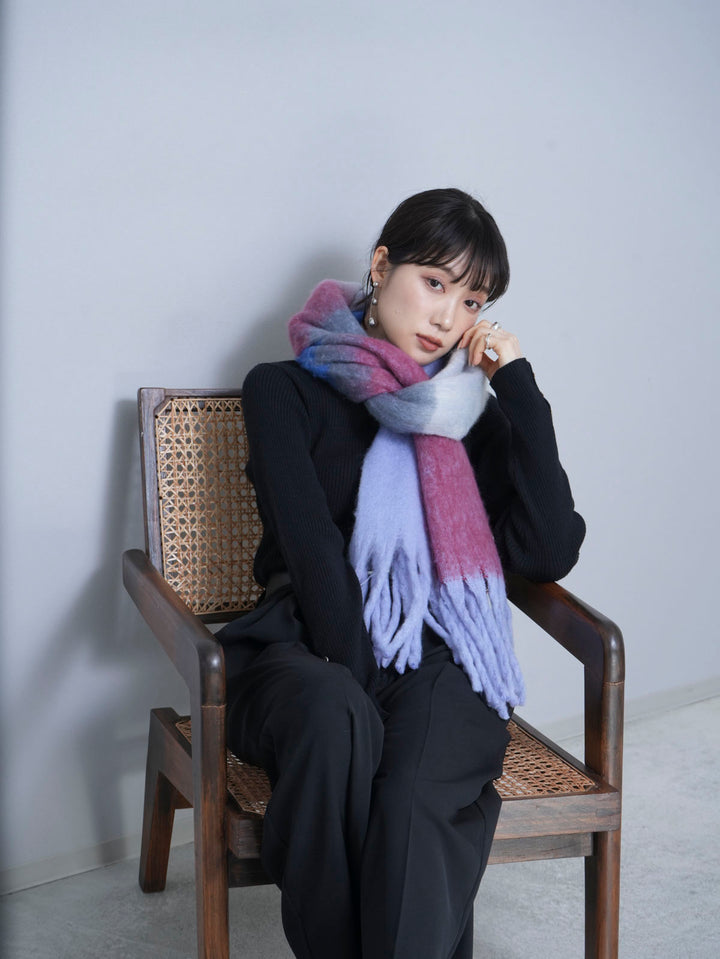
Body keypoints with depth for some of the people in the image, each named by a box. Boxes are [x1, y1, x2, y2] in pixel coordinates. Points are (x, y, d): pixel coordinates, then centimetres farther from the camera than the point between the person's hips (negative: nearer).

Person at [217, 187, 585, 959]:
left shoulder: (475, 410, 14)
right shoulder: (289, 390, 6)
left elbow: (549, 554, -1)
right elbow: (311, 547, -7)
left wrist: (519, 388, 0)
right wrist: (360, 684, -19)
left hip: (439, 661, 2)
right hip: (309, 646, -1)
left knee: (414, 792, -34)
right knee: (334, 718, -39)